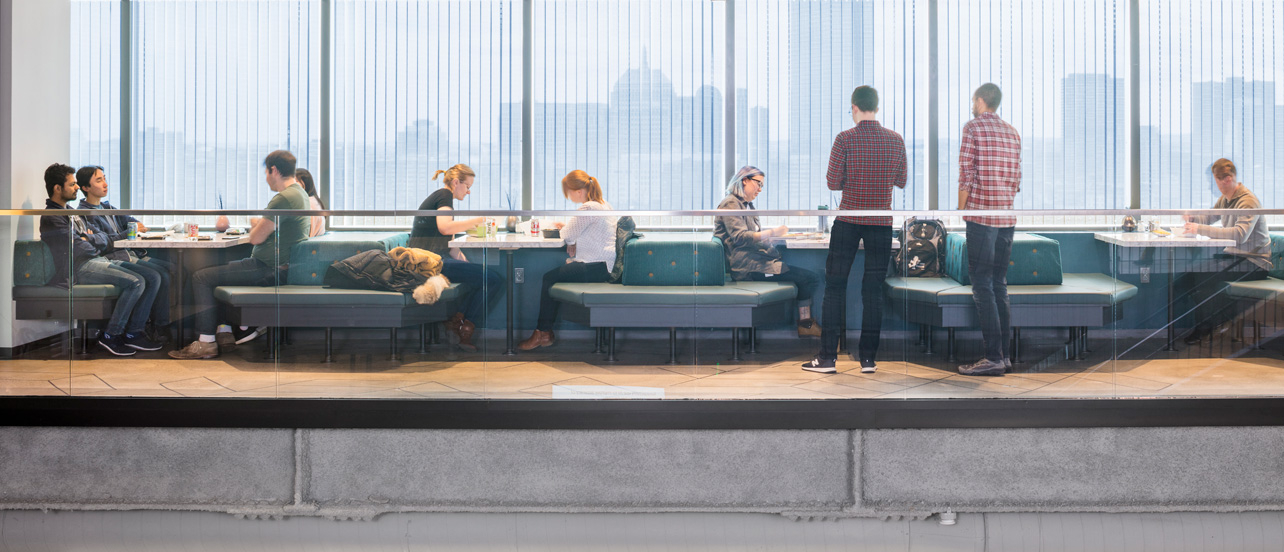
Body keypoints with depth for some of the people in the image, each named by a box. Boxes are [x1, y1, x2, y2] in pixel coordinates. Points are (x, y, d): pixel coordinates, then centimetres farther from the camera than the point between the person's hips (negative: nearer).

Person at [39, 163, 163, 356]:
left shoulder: (70, 212, 23)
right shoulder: (51, 218, -8)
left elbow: (103, 238, 20)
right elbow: (78, 249, -16)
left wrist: (91, 239, -2)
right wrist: (97, 247, 4)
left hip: (96, 261, 10)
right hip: (80, 268, -10)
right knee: (136, 282, -25)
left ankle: (134, 333, -4)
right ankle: (110, 336, -15)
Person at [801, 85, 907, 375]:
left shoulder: (845, 139, -8)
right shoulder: (896, 140, 2)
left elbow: (833, 183, -7)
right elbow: (900, 181, 10)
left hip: (848, 220, -2)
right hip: (881, 222, 2)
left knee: (835, 286, 4)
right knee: (873, 289, 7)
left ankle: (828, 357, 3)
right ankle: (868, 359, 7)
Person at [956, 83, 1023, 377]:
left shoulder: (973, 127, -4)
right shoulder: (1013, 132, 15)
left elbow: (966, 176, -9)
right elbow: (1017, 179, 15)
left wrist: (960, 212, -2)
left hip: (980, 213, -7)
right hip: (1007, 217, 7)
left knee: (982, 286, -6)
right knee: (1000, 286, 12)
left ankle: (993, 357, -9)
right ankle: (1005, 355, 12)